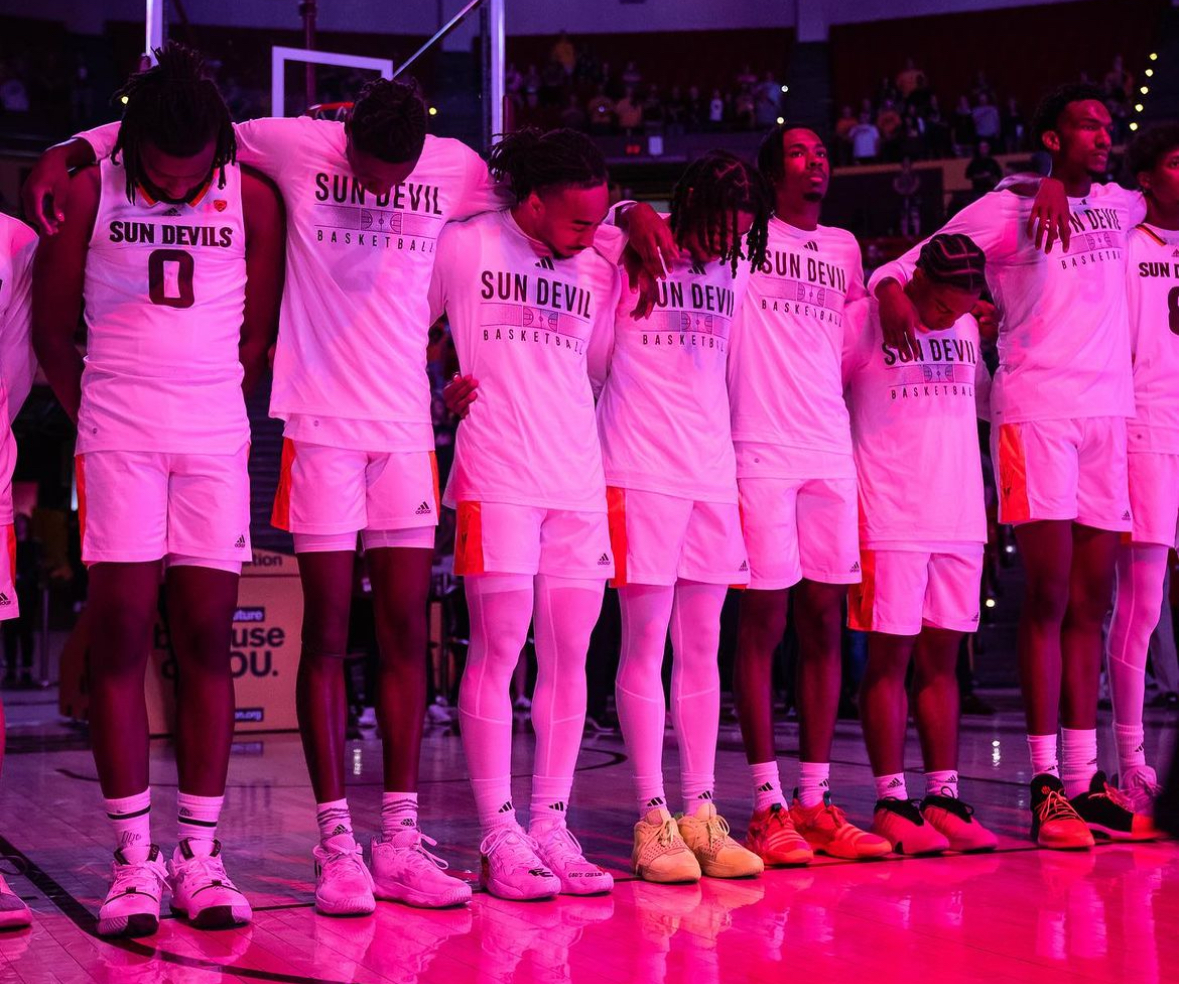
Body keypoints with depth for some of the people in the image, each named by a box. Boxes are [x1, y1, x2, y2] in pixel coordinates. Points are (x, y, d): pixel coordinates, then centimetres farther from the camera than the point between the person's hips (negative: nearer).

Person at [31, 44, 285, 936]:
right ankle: (134, 860, -1)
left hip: (217, 434, 1)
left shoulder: (252, 197, 2)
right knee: (121, 635, -6)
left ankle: (200, 854, 4)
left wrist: (222, 401, 9)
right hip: (118, 431, -1)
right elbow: (52, 330, 8)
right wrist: (91, 413, 8)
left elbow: (261, 331, 10)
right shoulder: (88, 192, 0)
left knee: (207, 636, -1)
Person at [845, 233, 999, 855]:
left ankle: (943, 797, 11)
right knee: (889, 659, -2)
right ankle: (891, 801, 3)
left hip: (961, 521, 5)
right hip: (889, 522, -5)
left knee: (941, 661, 7)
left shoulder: (967, 330, 13)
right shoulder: (862, 321, -5)